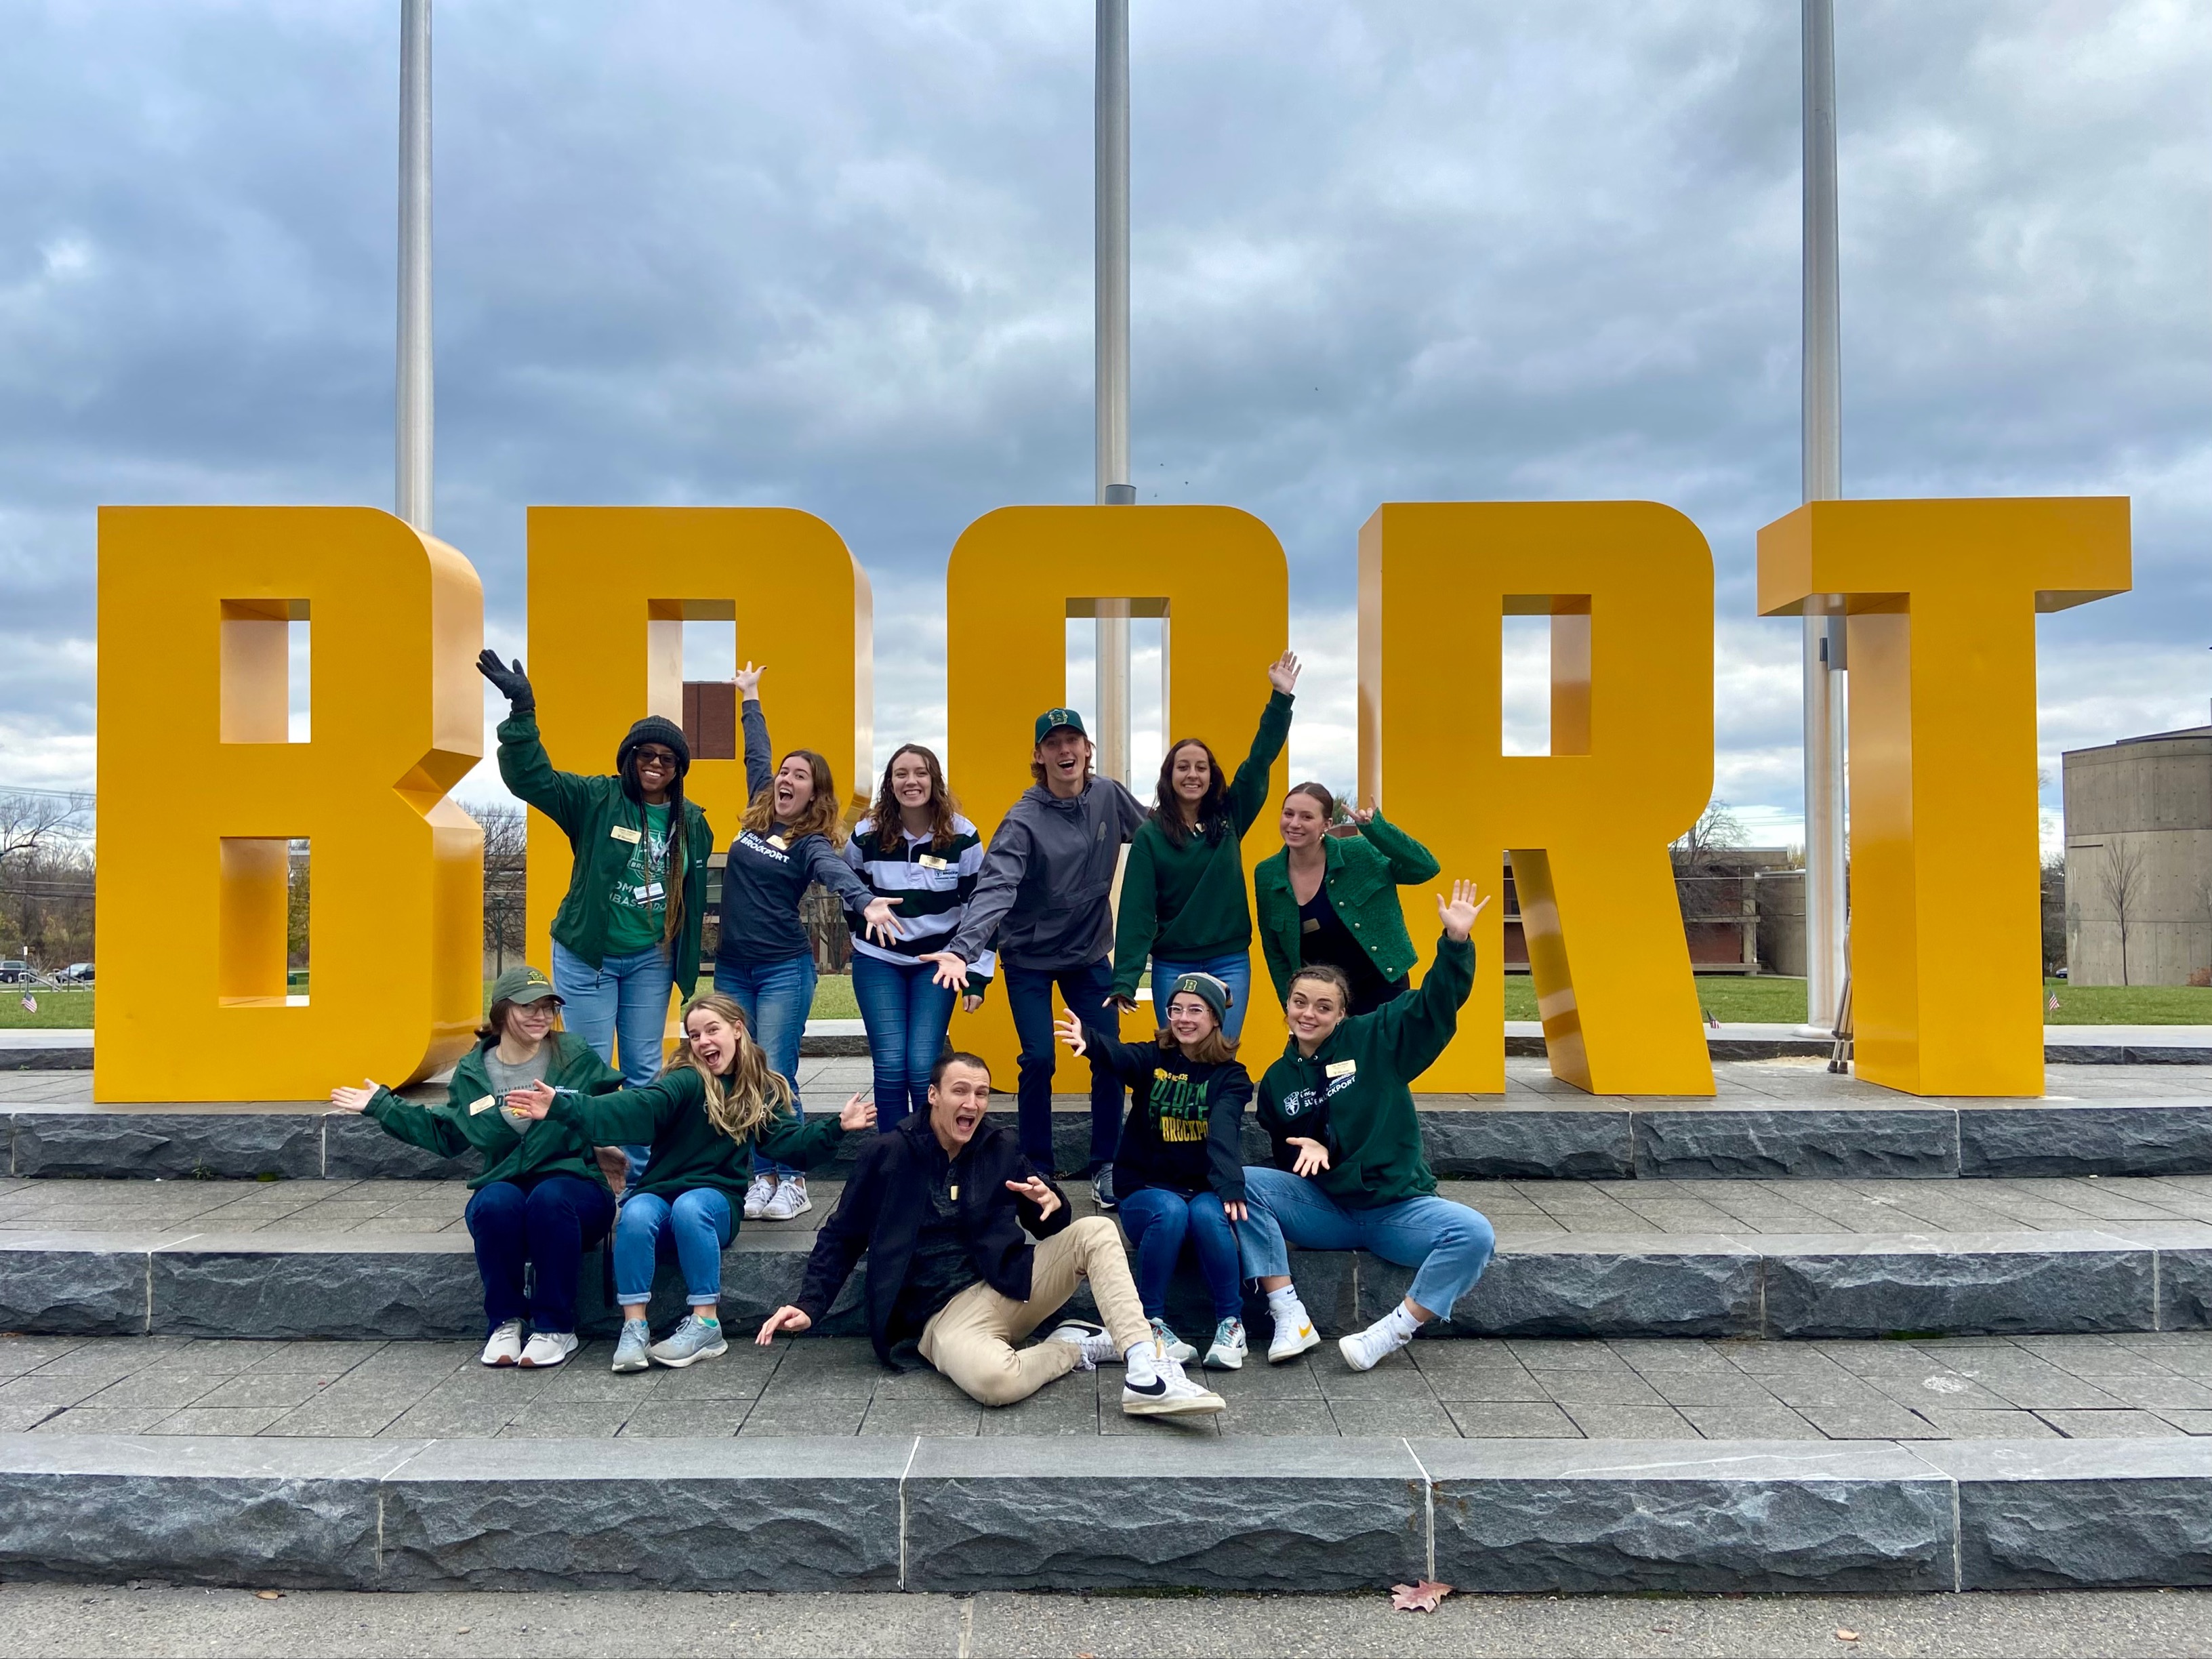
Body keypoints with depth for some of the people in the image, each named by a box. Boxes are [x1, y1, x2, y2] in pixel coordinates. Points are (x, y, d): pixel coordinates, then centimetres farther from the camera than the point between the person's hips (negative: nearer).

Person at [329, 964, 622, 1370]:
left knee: (549, 1198, -37)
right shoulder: (473, 1072, 9)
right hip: (504, 1189, 2)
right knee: (494, 1202, -34)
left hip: (569, 1188, -2)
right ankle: (504, 1324, -12)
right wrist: (382, 1106, 21)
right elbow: (446, 1135, 21)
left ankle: (555, 1328, -20)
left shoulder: (577, 1058, 1)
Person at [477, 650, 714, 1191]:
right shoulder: (595, 799, -8)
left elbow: (695, 897, 10)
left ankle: (641, 1172, 21)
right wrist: (522, 710, -31)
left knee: (644, 1070, 10)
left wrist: (688, 962, 11)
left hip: (651, 961, 3)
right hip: (587, 957, -3)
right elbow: (529, 777, -18)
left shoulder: (692, 823, 3)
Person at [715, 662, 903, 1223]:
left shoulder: (811, 842, -9)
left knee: (776, 1079, -5)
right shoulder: (758, 817, 6)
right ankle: (762, 1176, 17)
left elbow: (838, 872, -32)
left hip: (784, 970, -6)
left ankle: (792, 1182, 8)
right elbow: (757, 756, 21)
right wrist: (750, 698, 32)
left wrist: (868, 903, -53)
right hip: (732, 967, 6)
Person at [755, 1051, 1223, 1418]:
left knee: (1095, 1231, -19)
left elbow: (1048, 1228, 13)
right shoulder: (889, 1155, -1)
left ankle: (1145, 1374, -28)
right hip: (943, 1313, -4)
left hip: (1009, 1284, 4)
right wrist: (810, 1305, -5)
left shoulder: (1001, 1149, 8)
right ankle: (1075, 1346, -8)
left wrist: (1051, 1204, -11)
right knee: (993, 1378, -39)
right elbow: (843, 1237, 7)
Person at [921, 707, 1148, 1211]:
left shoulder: (1109, 796, -8)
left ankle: (1105, 1166, 17)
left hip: (1090, 952, 4)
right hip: (1029, 958, -4)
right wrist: (961, 949, -48)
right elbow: (995, 887, -34)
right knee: (1038, 1061, -6)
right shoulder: (1023, 820, -22)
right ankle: (1037, 1169, 13)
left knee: (1110, 1058, 2)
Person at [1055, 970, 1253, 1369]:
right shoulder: (1153, 1059, 1)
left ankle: (1231, 1323, -14)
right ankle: (1152, 1322, -16)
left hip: (1204, 1190, 0)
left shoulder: (1230, 1076, 1)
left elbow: (1224, 1130, -20)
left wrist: (1230, 1186, -39)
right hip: (1147, 1189, 0)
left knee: (1207, 1214, -32)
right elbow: (1120, 1055, -25)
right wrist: (1089, 1039, -49)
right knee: (1171, 1211, -33)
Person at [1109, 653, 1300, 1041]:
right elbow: (1137, 910, -7)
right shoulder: (1150, 835, -2)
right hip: (1172, 966, -1)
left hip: (1230, 963, 2)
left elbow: (1260, 760, 0)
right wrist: (1125, 980, -14)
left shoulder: (1229, 818, 4)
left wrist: (1281, 697, -8)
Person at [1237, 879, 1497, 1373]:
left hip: (1398, 1207, -2)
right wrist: (1308, 1149, -8)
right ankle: (1290, 1318, -21)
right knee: (1241, 1182, -23)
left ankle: (1392, 1333, -20)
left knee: (1474, 1234, -31)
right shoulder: (1276, 1081, 10)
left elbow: (1437, 1002, -11)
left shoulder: (1374, 1040, 0)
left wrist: (1456, 942, -26)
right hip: (1322, 1210, 2)